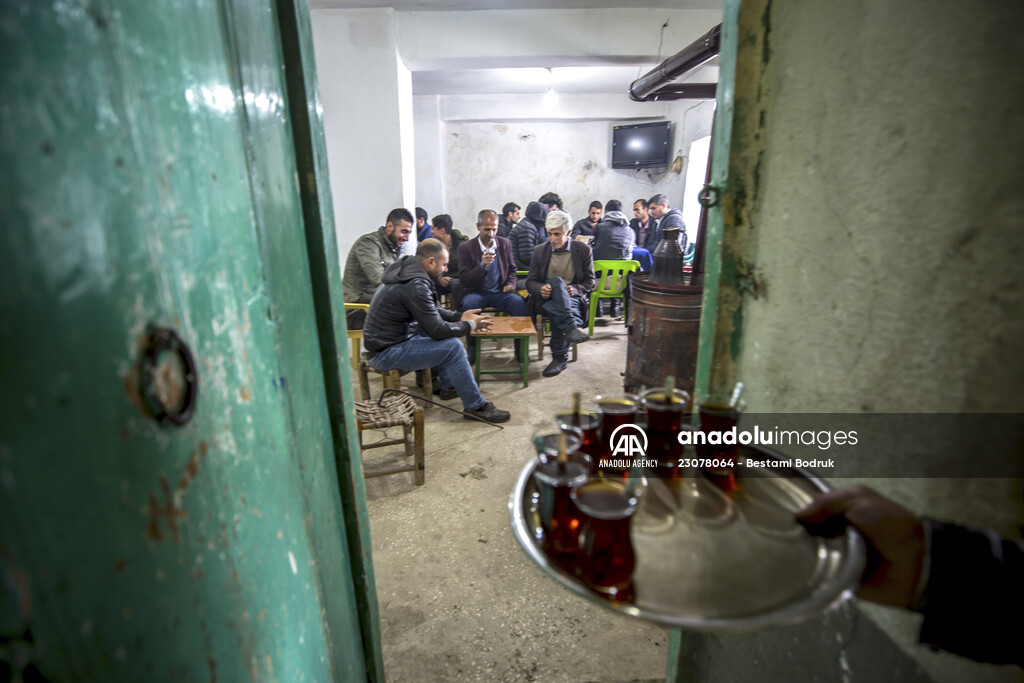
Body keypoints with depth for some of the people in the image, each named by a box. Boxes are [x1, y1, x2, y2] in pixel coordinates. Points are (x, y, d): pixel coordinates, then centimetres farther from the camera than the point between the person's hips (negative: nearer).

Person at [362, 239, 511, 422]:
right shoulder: (416, 285, -24)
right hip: (386, 353, -10)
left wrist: (460, 316, 9)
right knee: (453, 346, -18)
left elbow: (431, 311, 19)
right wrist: (470, 325, -6)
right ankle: (476, 406, -7)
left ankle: (449, 386, 26)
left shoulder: (406, 272, 7)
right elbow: (438, 330, -21)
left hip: (387, 339, 10)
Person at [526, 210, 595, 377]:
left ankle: (560, 358, -23)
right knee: (557, 280, -33)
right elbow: (530, 282, 8)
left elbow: (590, 281, 7)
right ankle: (571, 327, -43)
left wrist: (574, 289, -15)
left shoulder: (583, 250, 6)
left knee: (556, 313, -37)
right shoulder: (540, 251, 10)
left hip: (572, 299, -1)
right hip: (544, 299, 1)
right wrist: (541, 289, -17)